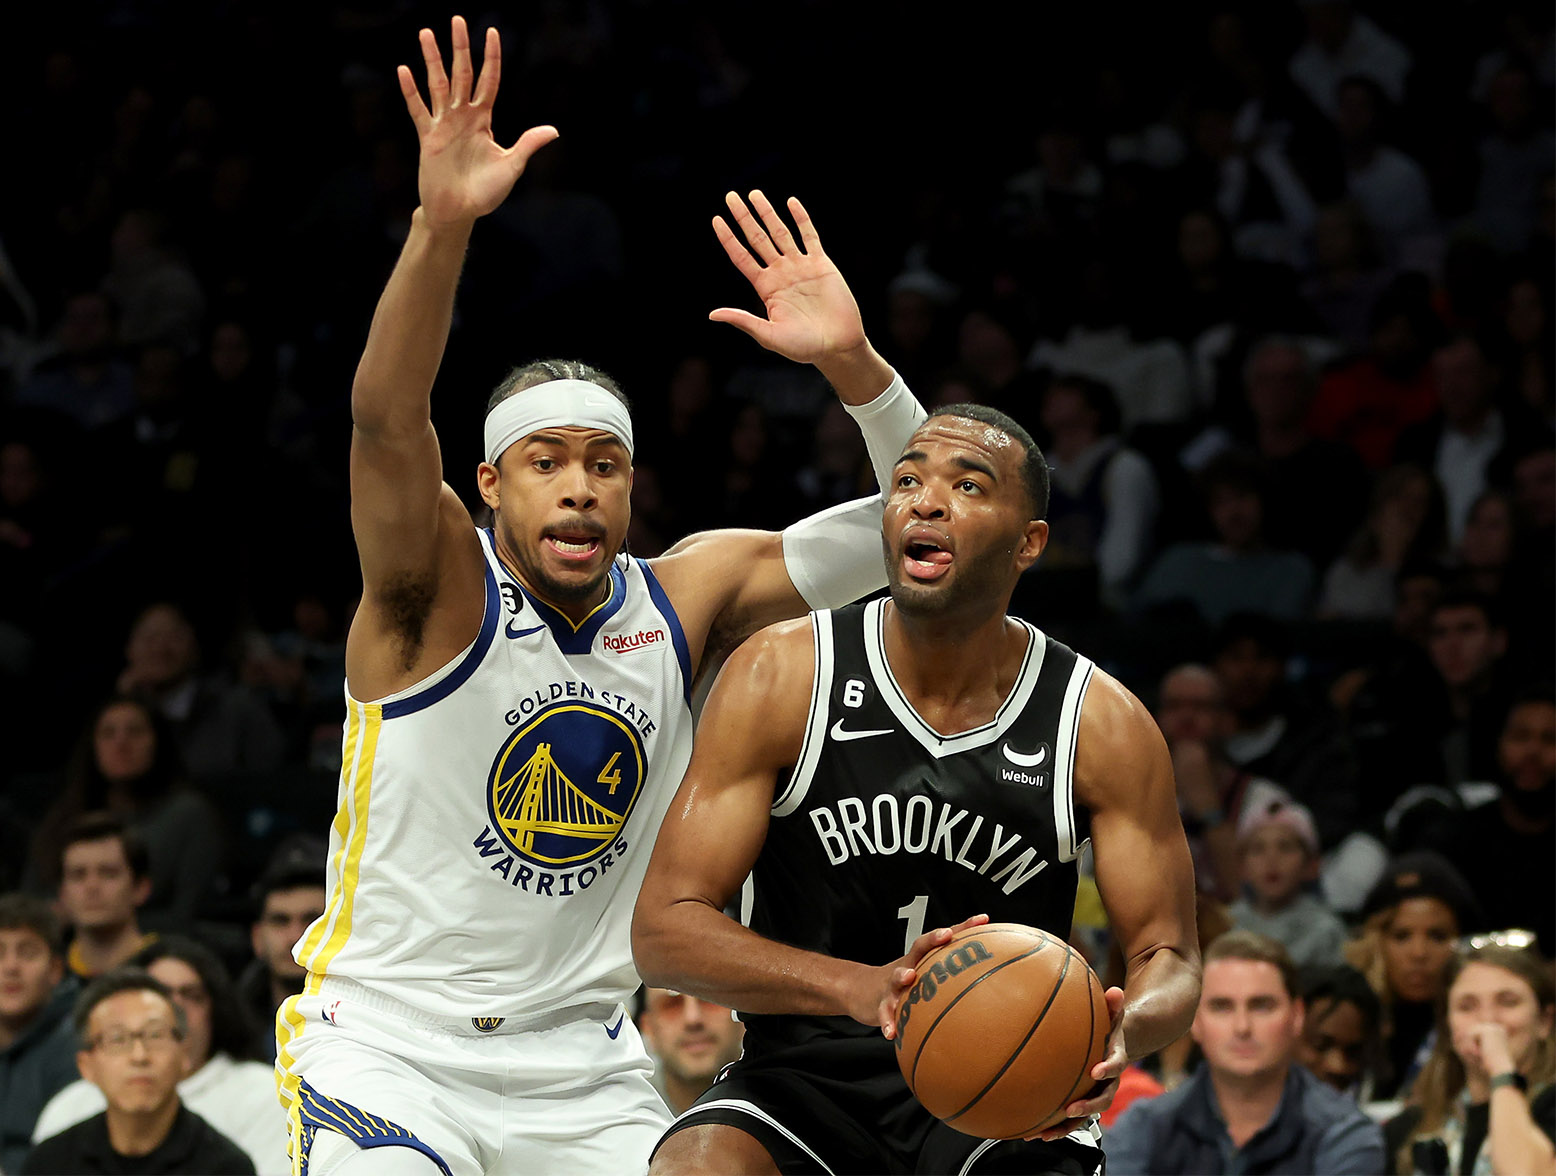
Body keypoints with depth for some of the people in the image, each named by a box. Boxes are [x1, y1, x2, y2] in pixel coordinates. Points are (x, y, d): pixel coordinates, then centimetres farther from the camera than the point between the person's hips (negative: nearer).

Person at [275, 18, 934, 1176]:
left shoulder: (685, 599, 2)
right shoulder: (438, 586, -10)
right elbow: (386, 422, -30)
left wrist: (852, 364, -20)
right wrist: (443, 225, -46)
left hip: (580, 1067, 5)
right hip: (390, 1045, -5)